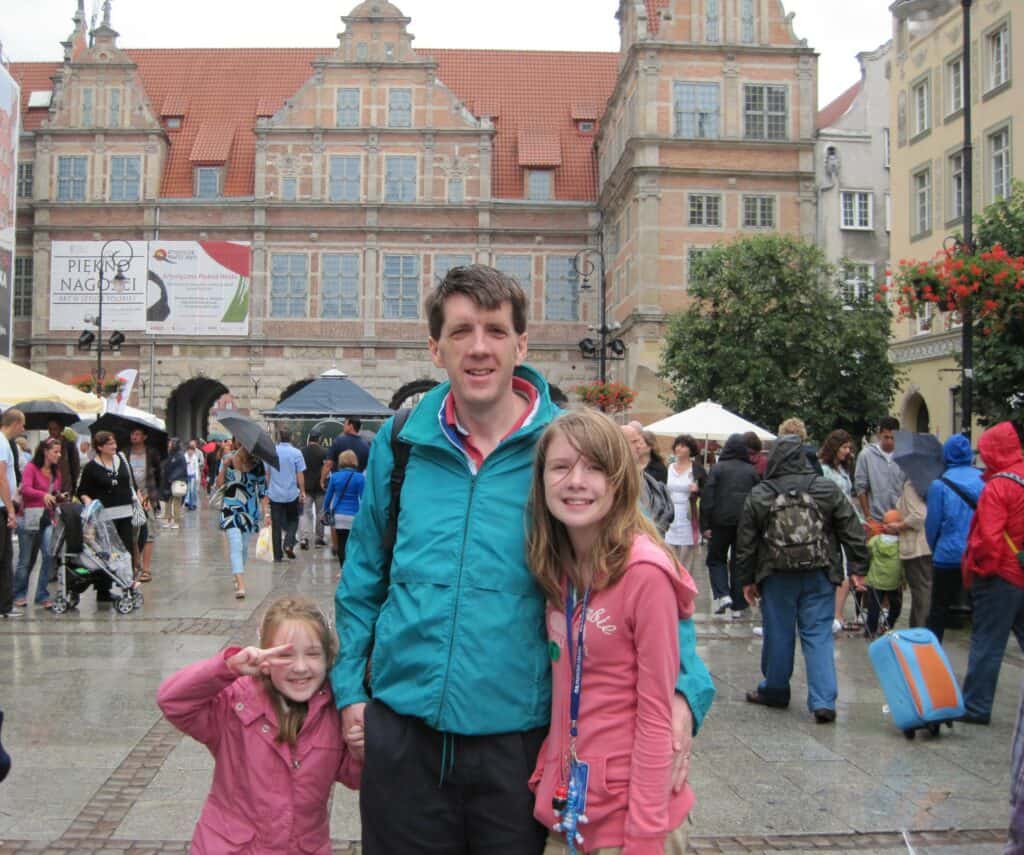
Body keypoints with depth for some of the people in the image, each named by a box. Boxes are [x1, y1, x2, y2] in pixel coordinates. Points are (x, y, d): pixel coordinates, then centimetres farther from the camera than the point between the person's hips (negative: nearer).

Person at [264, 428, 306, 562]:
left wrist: (268, 491, 19)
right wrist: (303, 492, 2)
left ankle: (278, 556, 8)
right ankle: (289, 543, -6)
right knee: (293, 520, 17)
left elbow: (267, 473, 7)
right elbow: (300, 475, -7)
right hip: (292, 494, -2)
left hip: (275, 494, 2)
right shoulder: (296, 453, -7)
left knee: (276, 526, 7)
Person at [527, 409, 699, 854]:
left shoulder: (644, 572, -19)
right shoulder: (557, 569, 1)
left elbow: (656, 714, -16)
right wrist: (548, 780, 3)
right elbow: (562, 698, 8)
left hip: (627, 815, -6)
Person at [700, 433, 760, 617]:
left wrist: (705, 524, -6)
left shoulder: (717, 468, -3)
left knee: (716, 558, 12)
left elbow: (707, 498, -8)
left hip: (721, 521, -2)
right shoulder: (752, 471, 5)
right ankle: (738, 606, 9)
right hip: (746, 522, 2)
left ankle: (722, 594, -8)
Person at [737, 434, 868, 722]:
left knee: (778, 635, 11)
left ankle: (774, 691, 27)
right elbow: (851, 531, 1)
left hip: (777, 577, -1)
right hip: (819, 577, 1)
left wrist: (747, 579, 9)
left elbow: (746, 541, 1)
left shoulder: (759, 495, -2)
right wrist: (858, 568, 7)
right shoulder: (827, 489, 0)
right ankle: (823, 701, -5)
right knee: (819, 636, 2)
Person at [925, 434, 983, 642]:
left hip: (949, 556, -3)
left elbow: (932, 523, -3)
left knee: (939, 609, 8)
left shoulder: (939, 485, -9)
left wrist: (935, 549, 15)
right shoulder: (984, 480, -1)